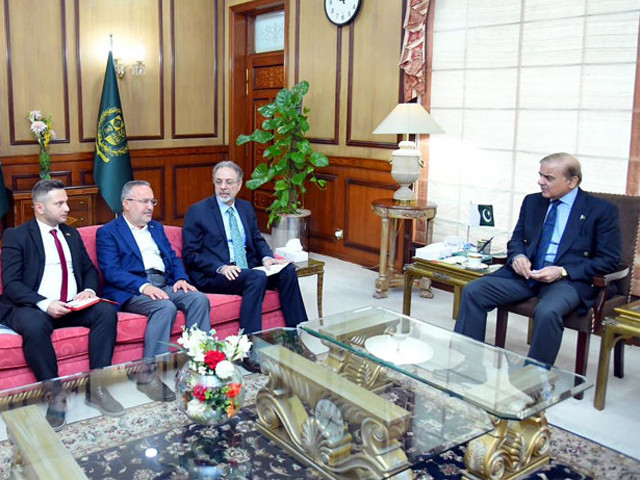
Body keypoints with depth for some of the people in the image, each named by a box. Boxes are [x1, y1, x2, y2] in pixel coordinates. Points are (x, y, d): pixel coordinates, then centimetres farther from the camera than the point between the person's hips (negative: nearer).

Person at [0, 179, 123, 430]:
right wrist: (45, 304, -23)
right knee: (34, 326, -38)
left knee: (107, 311, -24)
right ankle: (55, 394, -22)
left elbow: (89, 269, 19)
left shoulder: (71, 234, 18)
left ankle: (96, 387, -19)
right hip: (32, 307, -4)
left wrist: (89, 290, -5)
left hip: (73, 306, 5)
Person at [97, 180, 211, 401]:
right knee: (166, 307, -34)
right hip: (131, 292, -6)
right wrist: (143, 286, -25)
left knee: (199, 299, -21)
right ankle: (149, 373, -29)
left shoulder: (156, 228, 24)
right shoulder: (107, 232, 4)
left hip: (164, 285, 6)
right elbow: (111, 271, -9)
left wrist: (181, 279, -3)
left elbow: (173, 258, 20)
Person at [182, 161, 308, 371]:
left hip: (247, 271, 6)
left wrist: (266, 258, -3)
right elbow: (190, 255, -6)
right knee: (257, 279, -34)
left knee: (287, 270, -18)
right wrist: (221, 267, -21)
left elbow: (258, 240, 21)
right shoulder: (197, 211, -1)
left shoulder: (246, 208, 16)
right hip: (213, 276, -6)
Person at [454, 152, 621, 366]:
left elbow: (609, 260, -2)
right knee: (472, 291, -17)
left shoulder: (602, 210, 1)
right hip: (526, 273, 5)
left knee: (547, 312, -37)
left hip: (569, 279, -5)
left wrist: (562, 271, -15)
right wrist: (517, 256, -4)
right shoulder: (532, 201, 16)